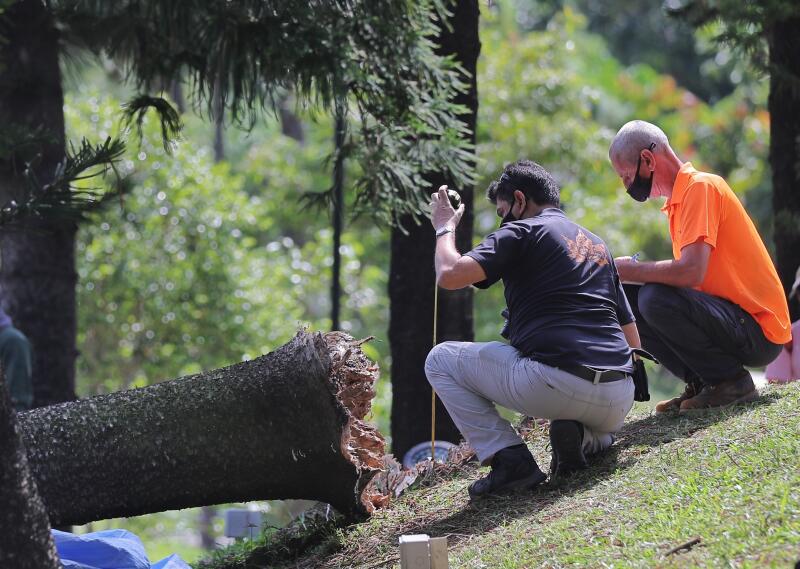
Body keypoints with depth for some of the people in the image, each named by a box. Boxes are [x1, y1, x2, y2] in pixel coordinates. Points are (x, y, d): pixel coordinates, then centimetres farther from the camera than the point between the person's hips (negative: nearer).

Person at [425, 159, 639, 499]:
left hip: (555, 383, -6)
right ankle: (585, 438, 4)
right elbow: (632, 341, 26)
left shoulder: (522, 231, 5)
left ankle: (510, 458, -3)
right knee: (602, 433, 43)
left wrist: (444, 228, 12)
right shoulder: (598, 244, 27)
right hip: (617, 402, 6)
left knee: (441, 360, 14)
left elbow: (450, 276, -7)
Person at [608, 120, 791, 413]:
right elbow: (686, 273, 14)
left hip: (758, 330, -9)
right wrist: (629, 272, 2)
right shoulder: (678, 198, 16)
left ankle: (733, 382, -11)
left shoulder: (701, 186, -14)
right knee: (627, 302, 3)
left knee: (656, 299, -29)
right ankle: (700, 383, 3)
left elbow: (691, 271, -26)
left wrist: (632, 271, -12)